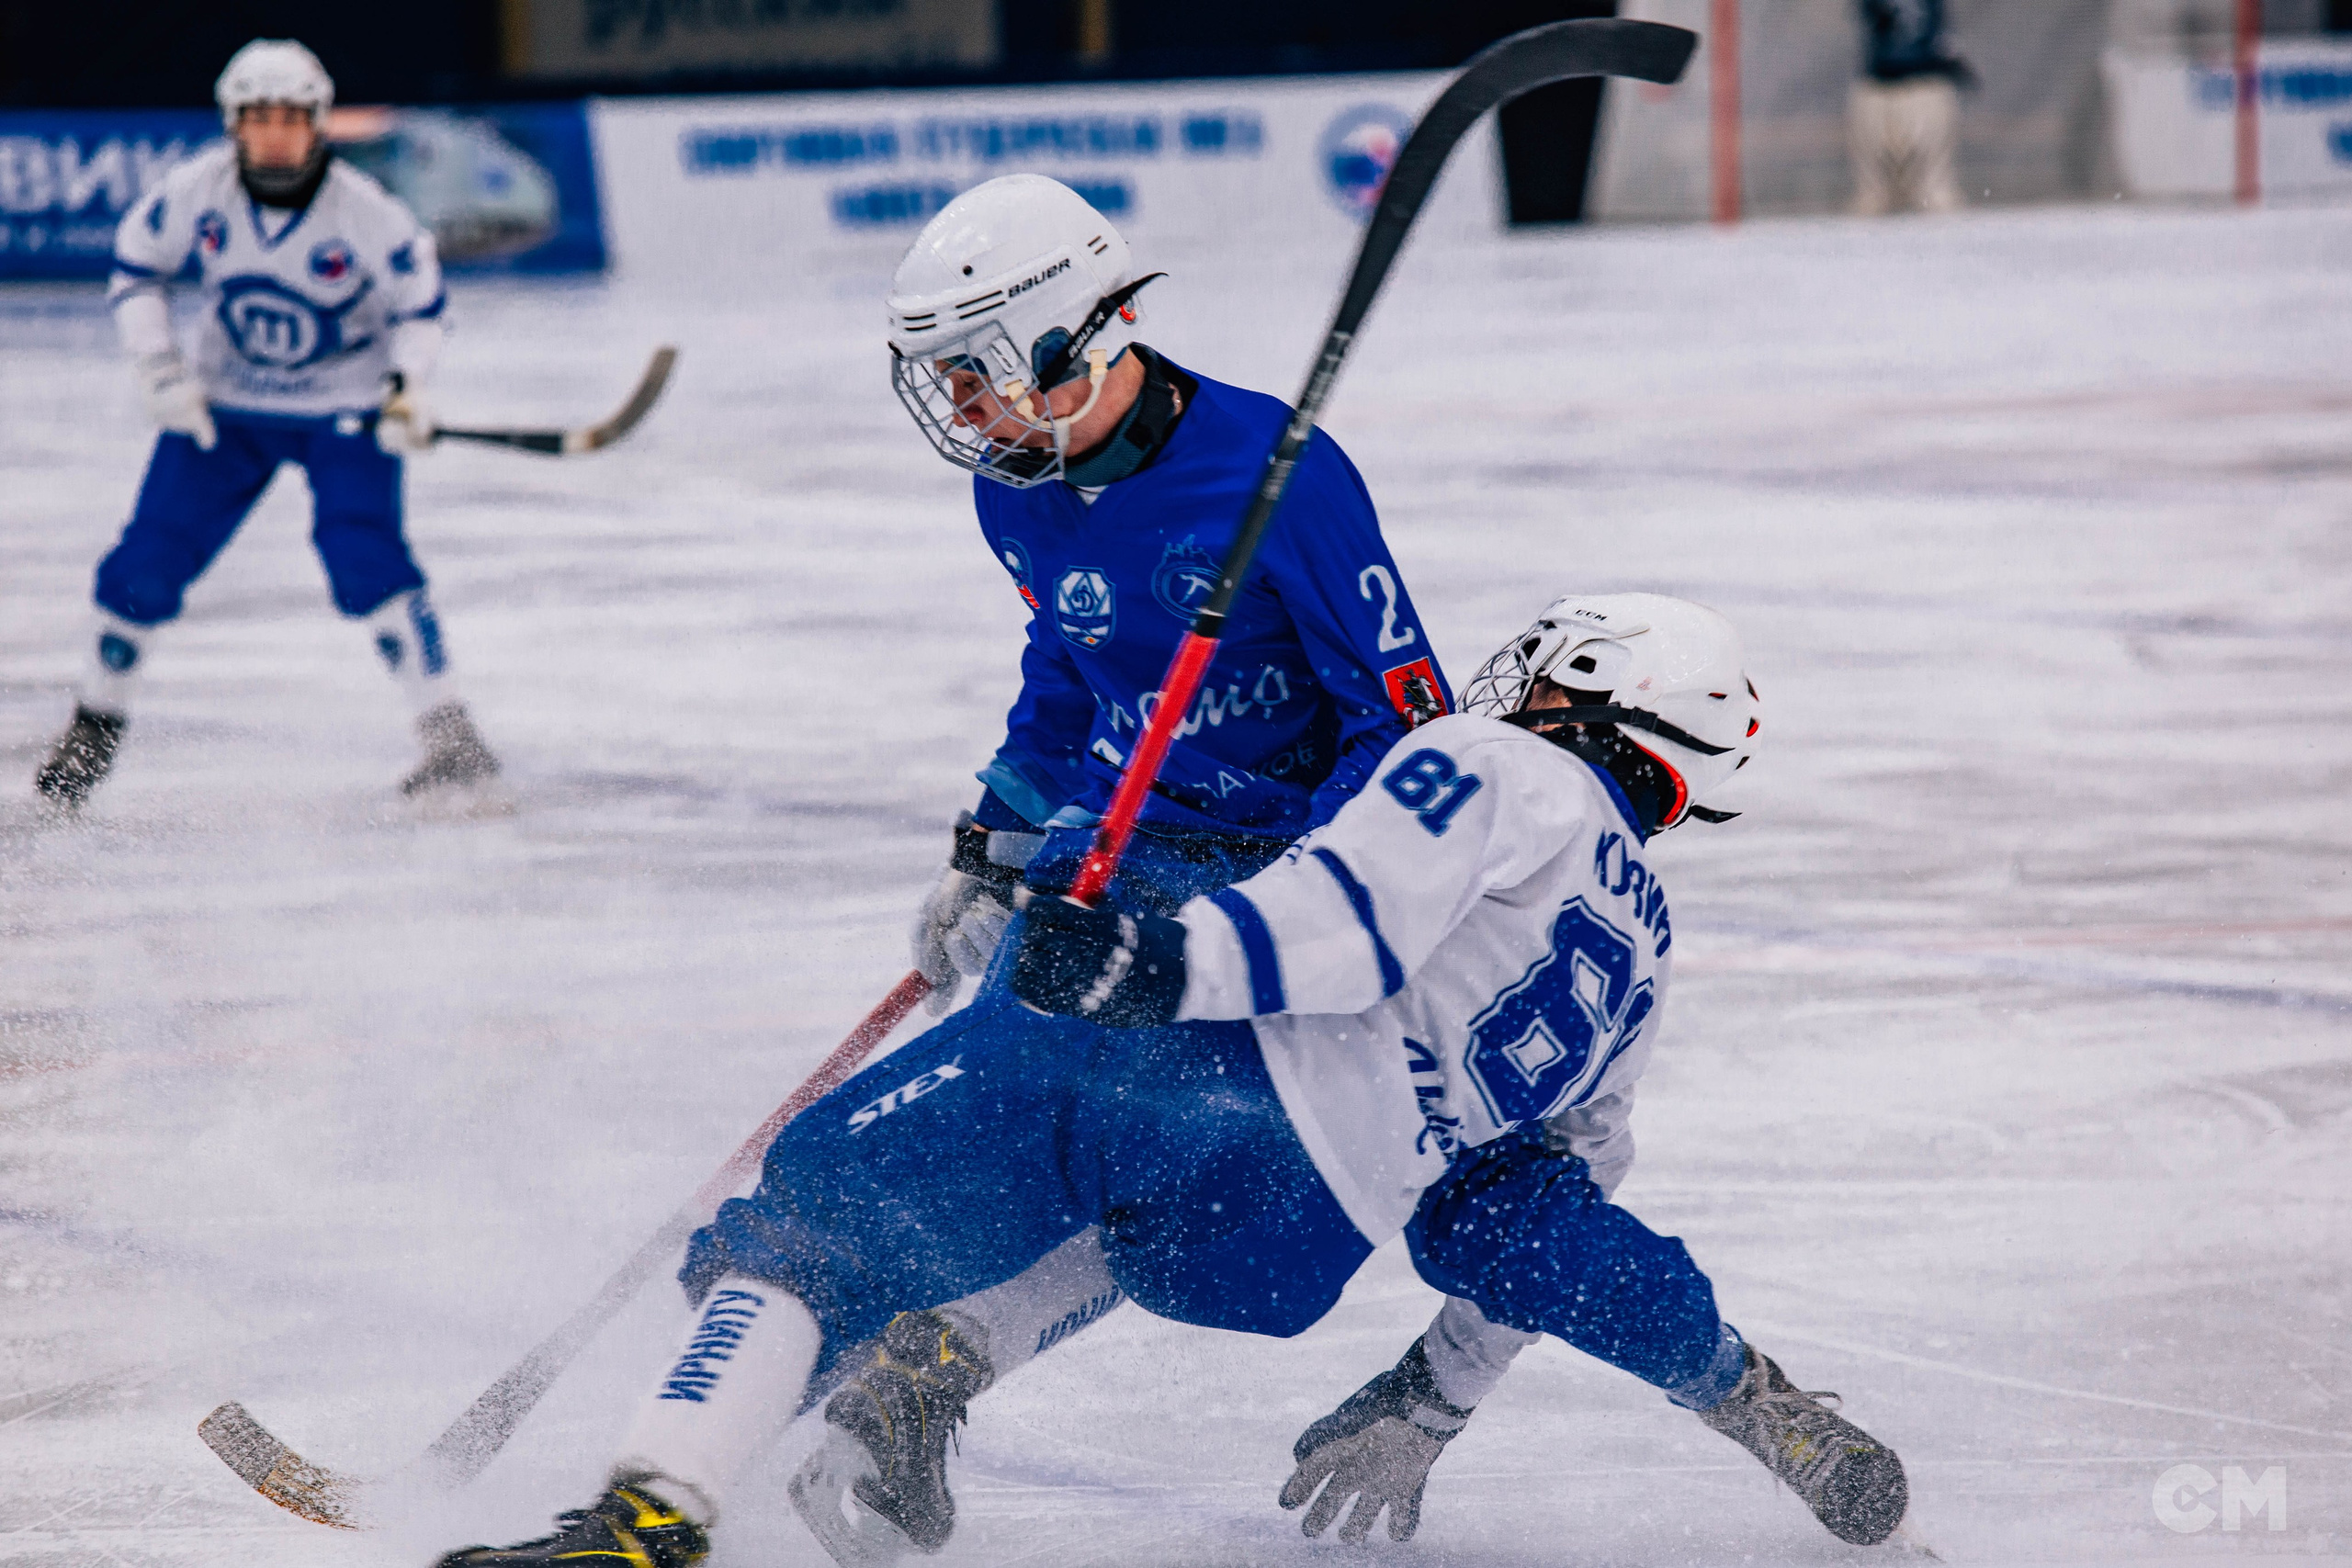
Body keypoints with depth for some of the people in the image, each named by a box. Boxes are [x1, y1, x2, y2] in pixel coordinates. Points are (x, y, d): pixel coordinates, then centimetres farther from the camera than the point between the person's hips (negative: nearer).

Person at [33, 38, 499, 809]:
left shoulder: (365, 213, -22)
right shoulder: (197, 191, -16)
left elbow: (420, 298, -7)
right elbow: (135, 263, 1)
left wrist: (407, 387, -21)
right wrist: (158, 368, -7)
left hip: (344, 410, -3)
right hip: (226, 404, 3)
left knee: (364, 556, -23)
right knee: (148, 561, -1)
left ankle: (450, 736, -17)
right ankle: (95, 725, 20)